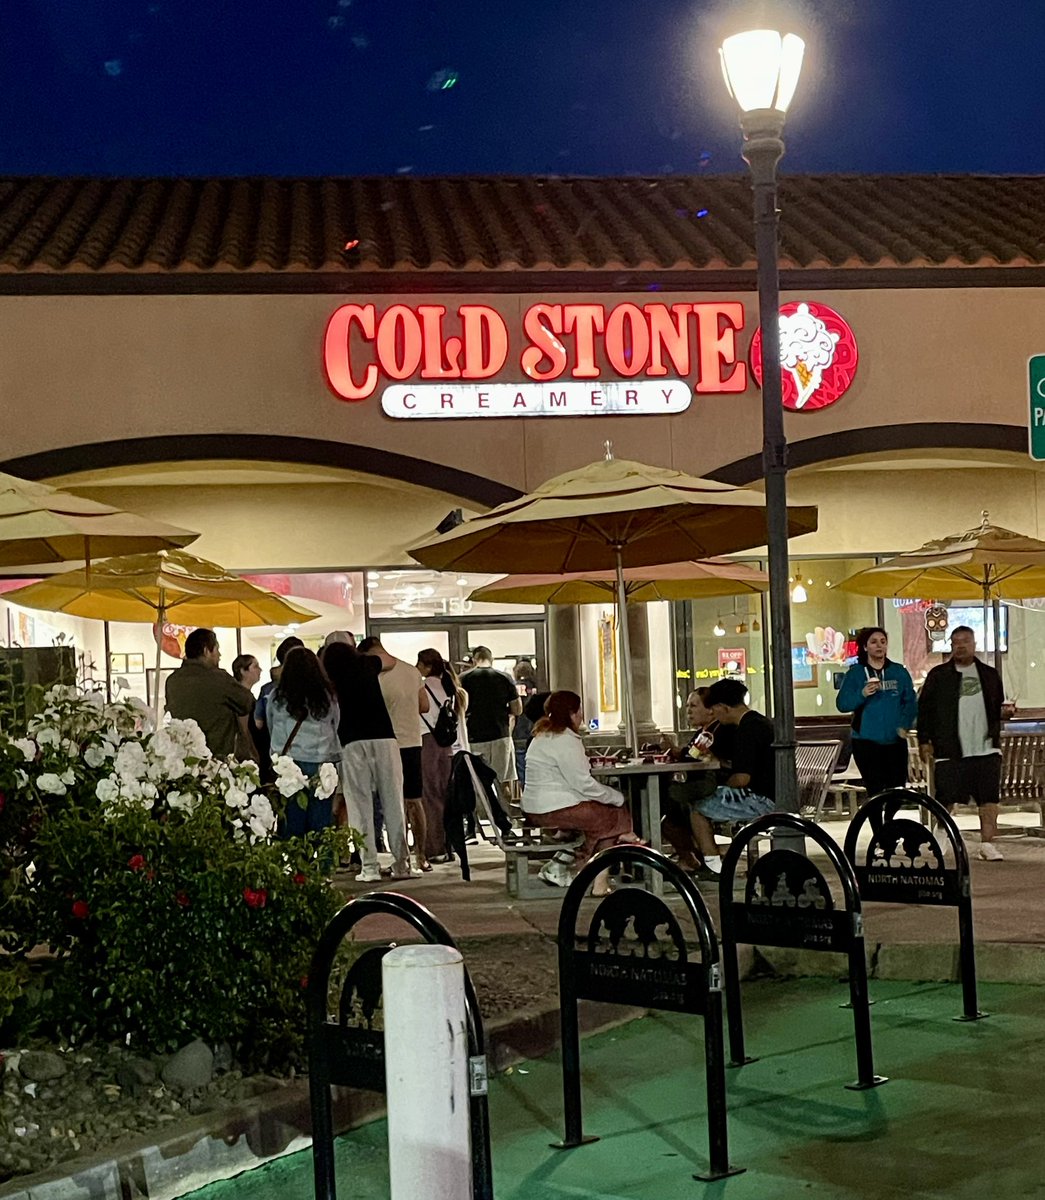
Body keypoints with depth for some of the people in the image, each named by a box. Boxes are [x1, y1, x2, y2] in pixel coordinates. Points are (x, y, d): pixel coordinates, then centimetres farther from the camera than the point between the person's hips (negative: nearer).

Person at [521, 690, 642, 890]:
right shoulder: (566, 741, -15)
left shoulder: (543, 736, 18)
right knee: (617, 816, -2)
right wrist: (617, 797, -6)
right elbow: (584, 783, -18)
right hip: (556, 810, -10)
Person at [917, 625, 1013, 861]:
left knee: (989, 797, -4)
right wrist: (924, 740, -2)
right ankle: (942, 829, 24)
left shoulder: (989, 675, 14)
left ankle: (987, 843, 1)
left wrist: (1005, 711, -1)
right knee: (946, 797, -1)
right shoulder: (938, 675, 6)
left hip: (986, 748, 2)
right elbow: (924, 708, 5)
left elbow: (997, 707, 23)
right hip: (950, 750, -2)